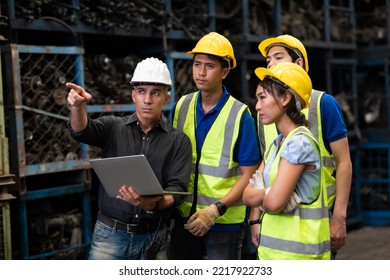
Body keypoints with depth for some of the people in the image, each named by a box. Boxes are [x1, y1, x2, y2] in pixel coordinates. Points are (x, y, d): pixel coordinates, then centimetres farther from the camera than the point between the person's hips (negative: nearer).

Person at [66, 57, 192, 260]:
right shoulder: (113, 127, 4)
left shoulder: (179, 141, 3)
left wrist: (153, 204, -29)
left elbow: (177, 189, -7)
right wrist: (78, 106, -38)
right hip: (109, 235, -1)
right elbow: (81, 131, -15)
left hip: (153, 239, 1)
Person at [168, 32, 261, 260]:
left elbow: (248, 175, -9)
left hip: (224, 221, -4)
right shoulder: (181, 107, 4)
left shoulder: (240, 116, -9)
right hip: (184, 217, 4)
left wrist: (216, 209, -19)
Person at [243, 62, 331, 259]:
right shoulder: (277, 144, 12)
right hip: (275, 244, 9)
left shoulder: (299, 143, -15)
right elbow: (247, 195, 6)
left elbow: (273, 202, -22)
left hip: (296, 248, -8)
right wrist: (268, 192, -13)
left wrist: (260, 194, -1)